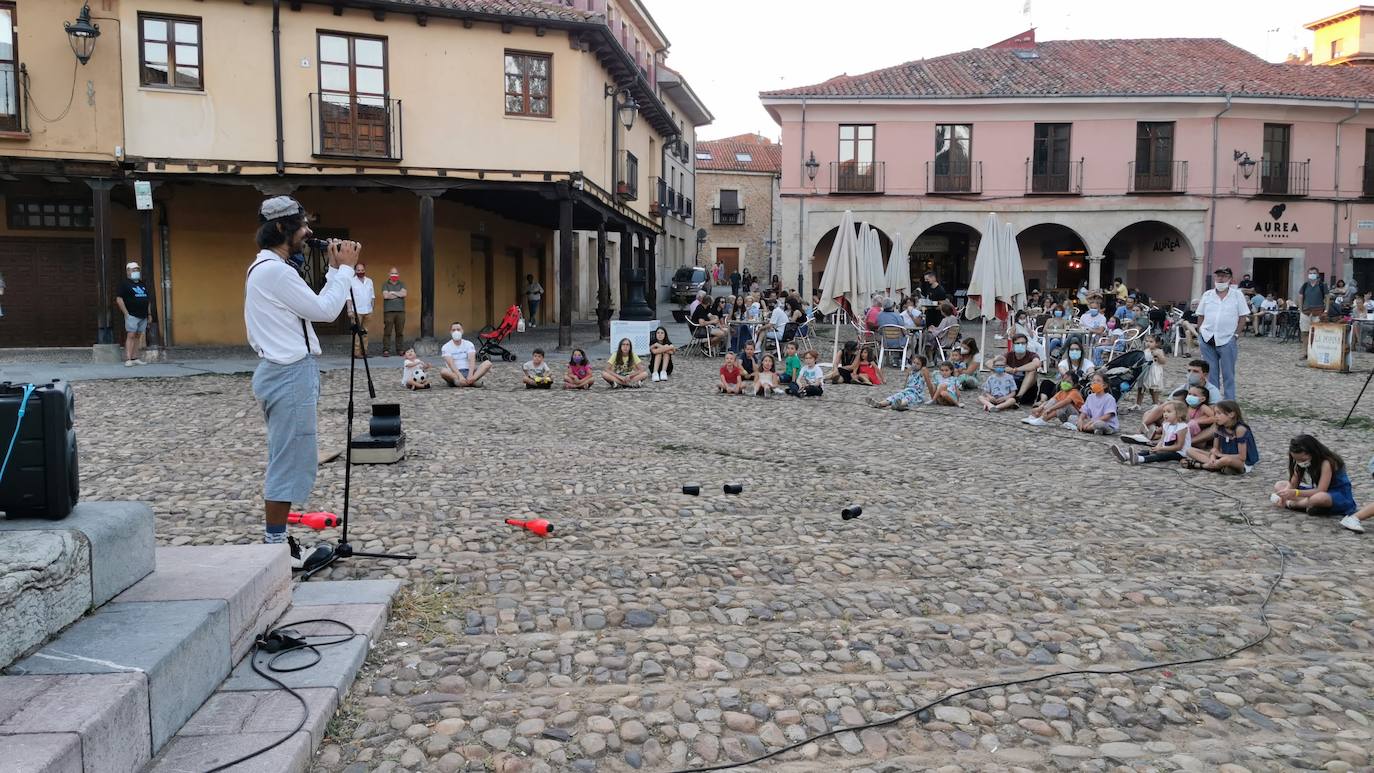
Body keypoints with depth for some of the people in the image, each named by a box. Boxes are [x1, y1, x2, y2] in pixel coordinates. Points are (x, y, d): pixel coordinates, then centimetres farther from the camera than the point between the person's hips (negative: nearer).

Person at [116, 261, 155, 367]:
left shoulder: (143, 285, 18)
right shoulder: (125, 284, -1)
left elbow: (148, 300, 23)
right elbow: (119, 299, -8)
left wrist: (149, 313, 17)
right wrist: (126, 313, -13)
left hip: (143, 316, 6)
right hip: (132, 315, -6)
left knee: (139, 336, 5)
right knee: (131, 336, -12)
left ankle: (136, 358, 8)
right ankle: (128, 359, -15)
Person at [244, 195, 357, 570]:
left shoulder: (267, 267, 16)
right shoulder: (275, 271, -16)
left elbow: (312, 307, 17)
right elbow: (324, 311, -15)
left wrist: (334, 269, 10)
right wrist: (345, 268, -5)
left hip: (284, 370, 11)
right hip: (291, 374, -11)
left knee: (288, 461, 15)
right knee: (289, 462, -5)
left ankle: (275, 541, 21)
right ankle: (277, 549, 1)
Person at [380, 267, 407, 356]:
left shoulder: (402, 284, 15)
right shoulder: (385, 284, 9)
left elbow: (404, 293, -3)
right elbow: (385, 296, -8)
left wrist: (392, 292, -3)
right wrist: (398, 294, -2)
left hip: (400, 311, 2)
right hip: (388, 311, -2)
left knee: (400, 332, 2)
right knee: (387, 331, -7)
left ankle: (399, 349, 8)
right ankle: (386, 350, -6)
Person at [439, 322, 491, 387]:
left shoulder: (469, 344, 8)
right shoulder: (446, 347, 1)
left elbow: (472, 360, -9)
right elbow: (451, 364, -15)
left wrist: (470, 375, -28)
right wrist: (460, 376, -32)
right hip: (454, 373, -3)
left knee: (488, 364, -20)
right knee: (443, 371, -36)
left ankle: (472, 380, -44)